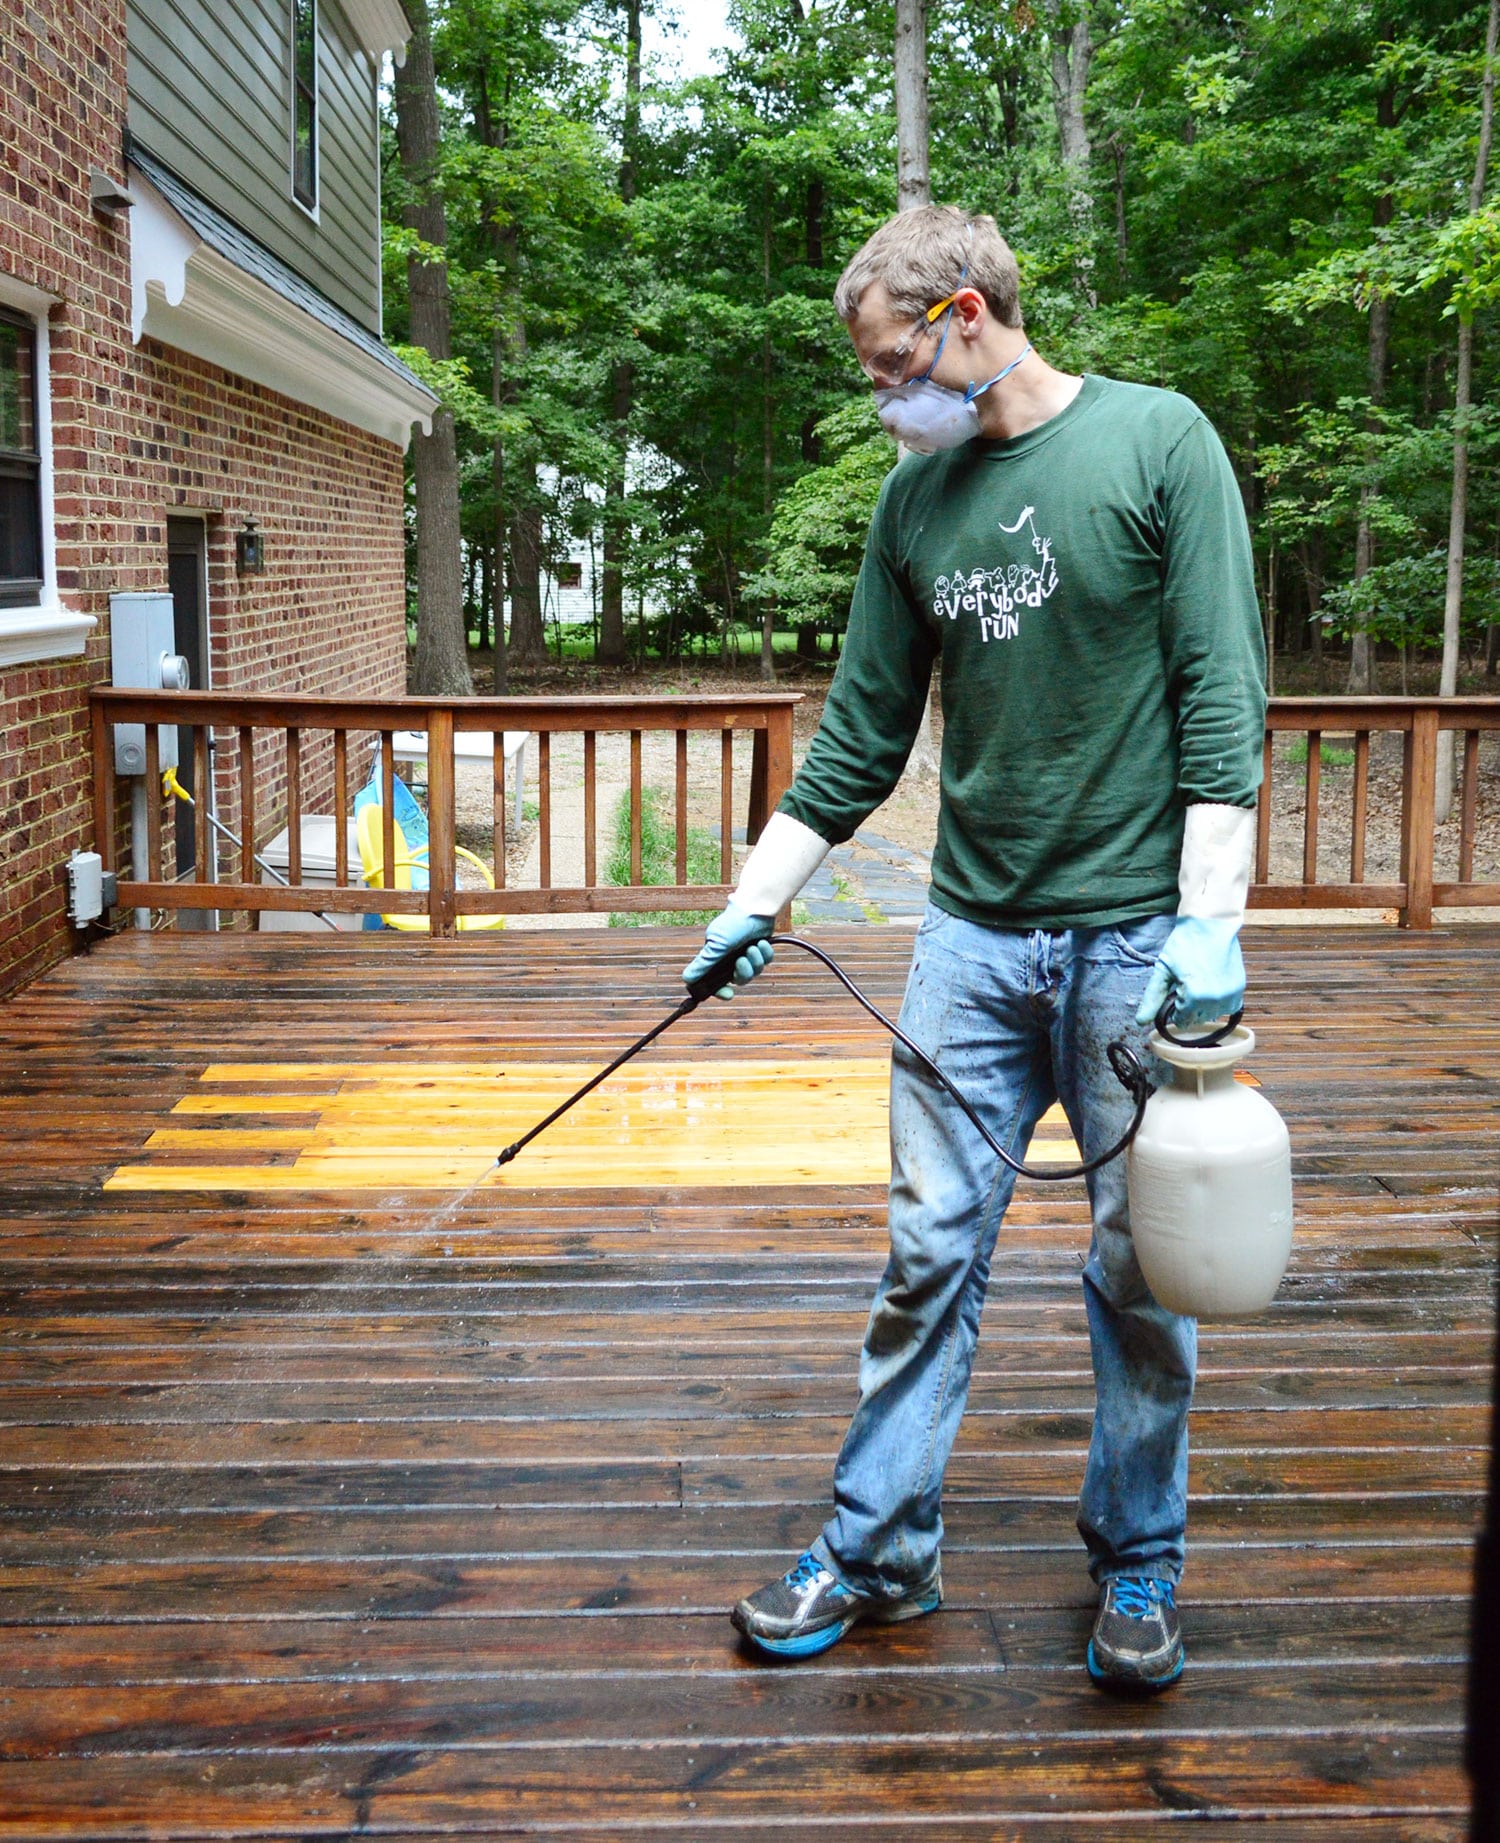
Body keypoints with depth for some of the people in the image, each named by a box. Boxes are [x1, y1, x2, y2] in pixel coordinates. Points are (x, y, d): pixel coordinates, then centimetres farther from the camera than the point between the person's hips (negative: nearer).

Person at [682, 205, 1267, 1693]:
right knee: (929, 1250, 6)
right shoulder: (916, 497, 9)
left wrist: (1210, 924, -15)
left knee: (1142, 1269, 7)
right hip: (974, 934, 4)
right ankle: (879, 1549, 19)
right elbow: (862, 733, 14)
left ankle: (1138, 1559, 24)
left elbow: (1221, 691, -9)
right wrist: (755, 900, 10)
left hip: (1138, 936, -4)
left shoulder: (1159, 442, -4)